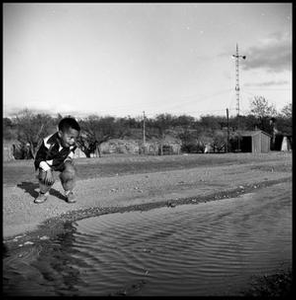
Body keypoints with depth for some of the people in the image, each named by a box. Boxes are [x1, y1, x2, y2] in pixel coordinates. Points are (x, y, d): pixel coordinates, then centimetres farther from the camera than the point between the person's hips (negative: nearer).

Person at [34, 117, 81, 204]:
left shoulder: (72, 144, -22)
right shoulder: (48, 143, -37)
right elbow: (39, 158, -23)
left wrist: (68, 159, -6)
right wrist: (47, 170, -32)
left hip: (61, 161, 3)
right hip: (47, 162, -3)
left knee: (70, 171, -26)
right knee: (45, 175, -30)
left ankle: (68, 192, 0)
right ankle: (43, 193, 4)